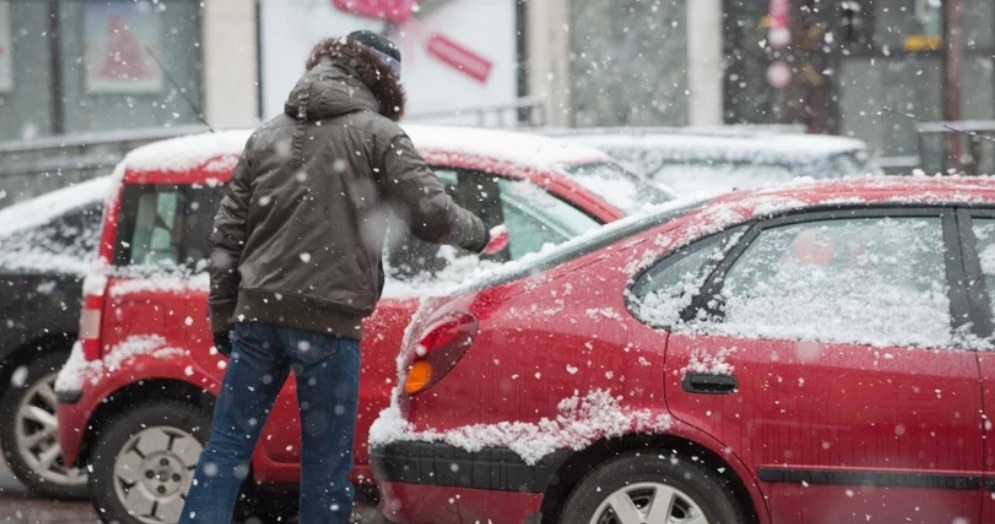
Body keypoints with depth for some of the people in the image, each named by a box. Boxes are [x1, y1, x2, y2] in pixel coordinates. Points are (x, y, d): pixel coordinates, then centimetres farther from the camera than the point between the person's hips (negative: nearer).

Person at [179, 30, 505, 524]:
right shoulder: (378, 134, 1)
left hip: (257, 314, 4)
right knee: (325, 468, 3)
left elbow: (227, 235, 14)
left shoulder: (268, 135, 16)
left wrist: (223, 316, 18)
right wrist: (478, 235, 14)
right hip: (329, 319, -4)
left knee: (225, 450, 8)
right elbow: (432, 215, -6)